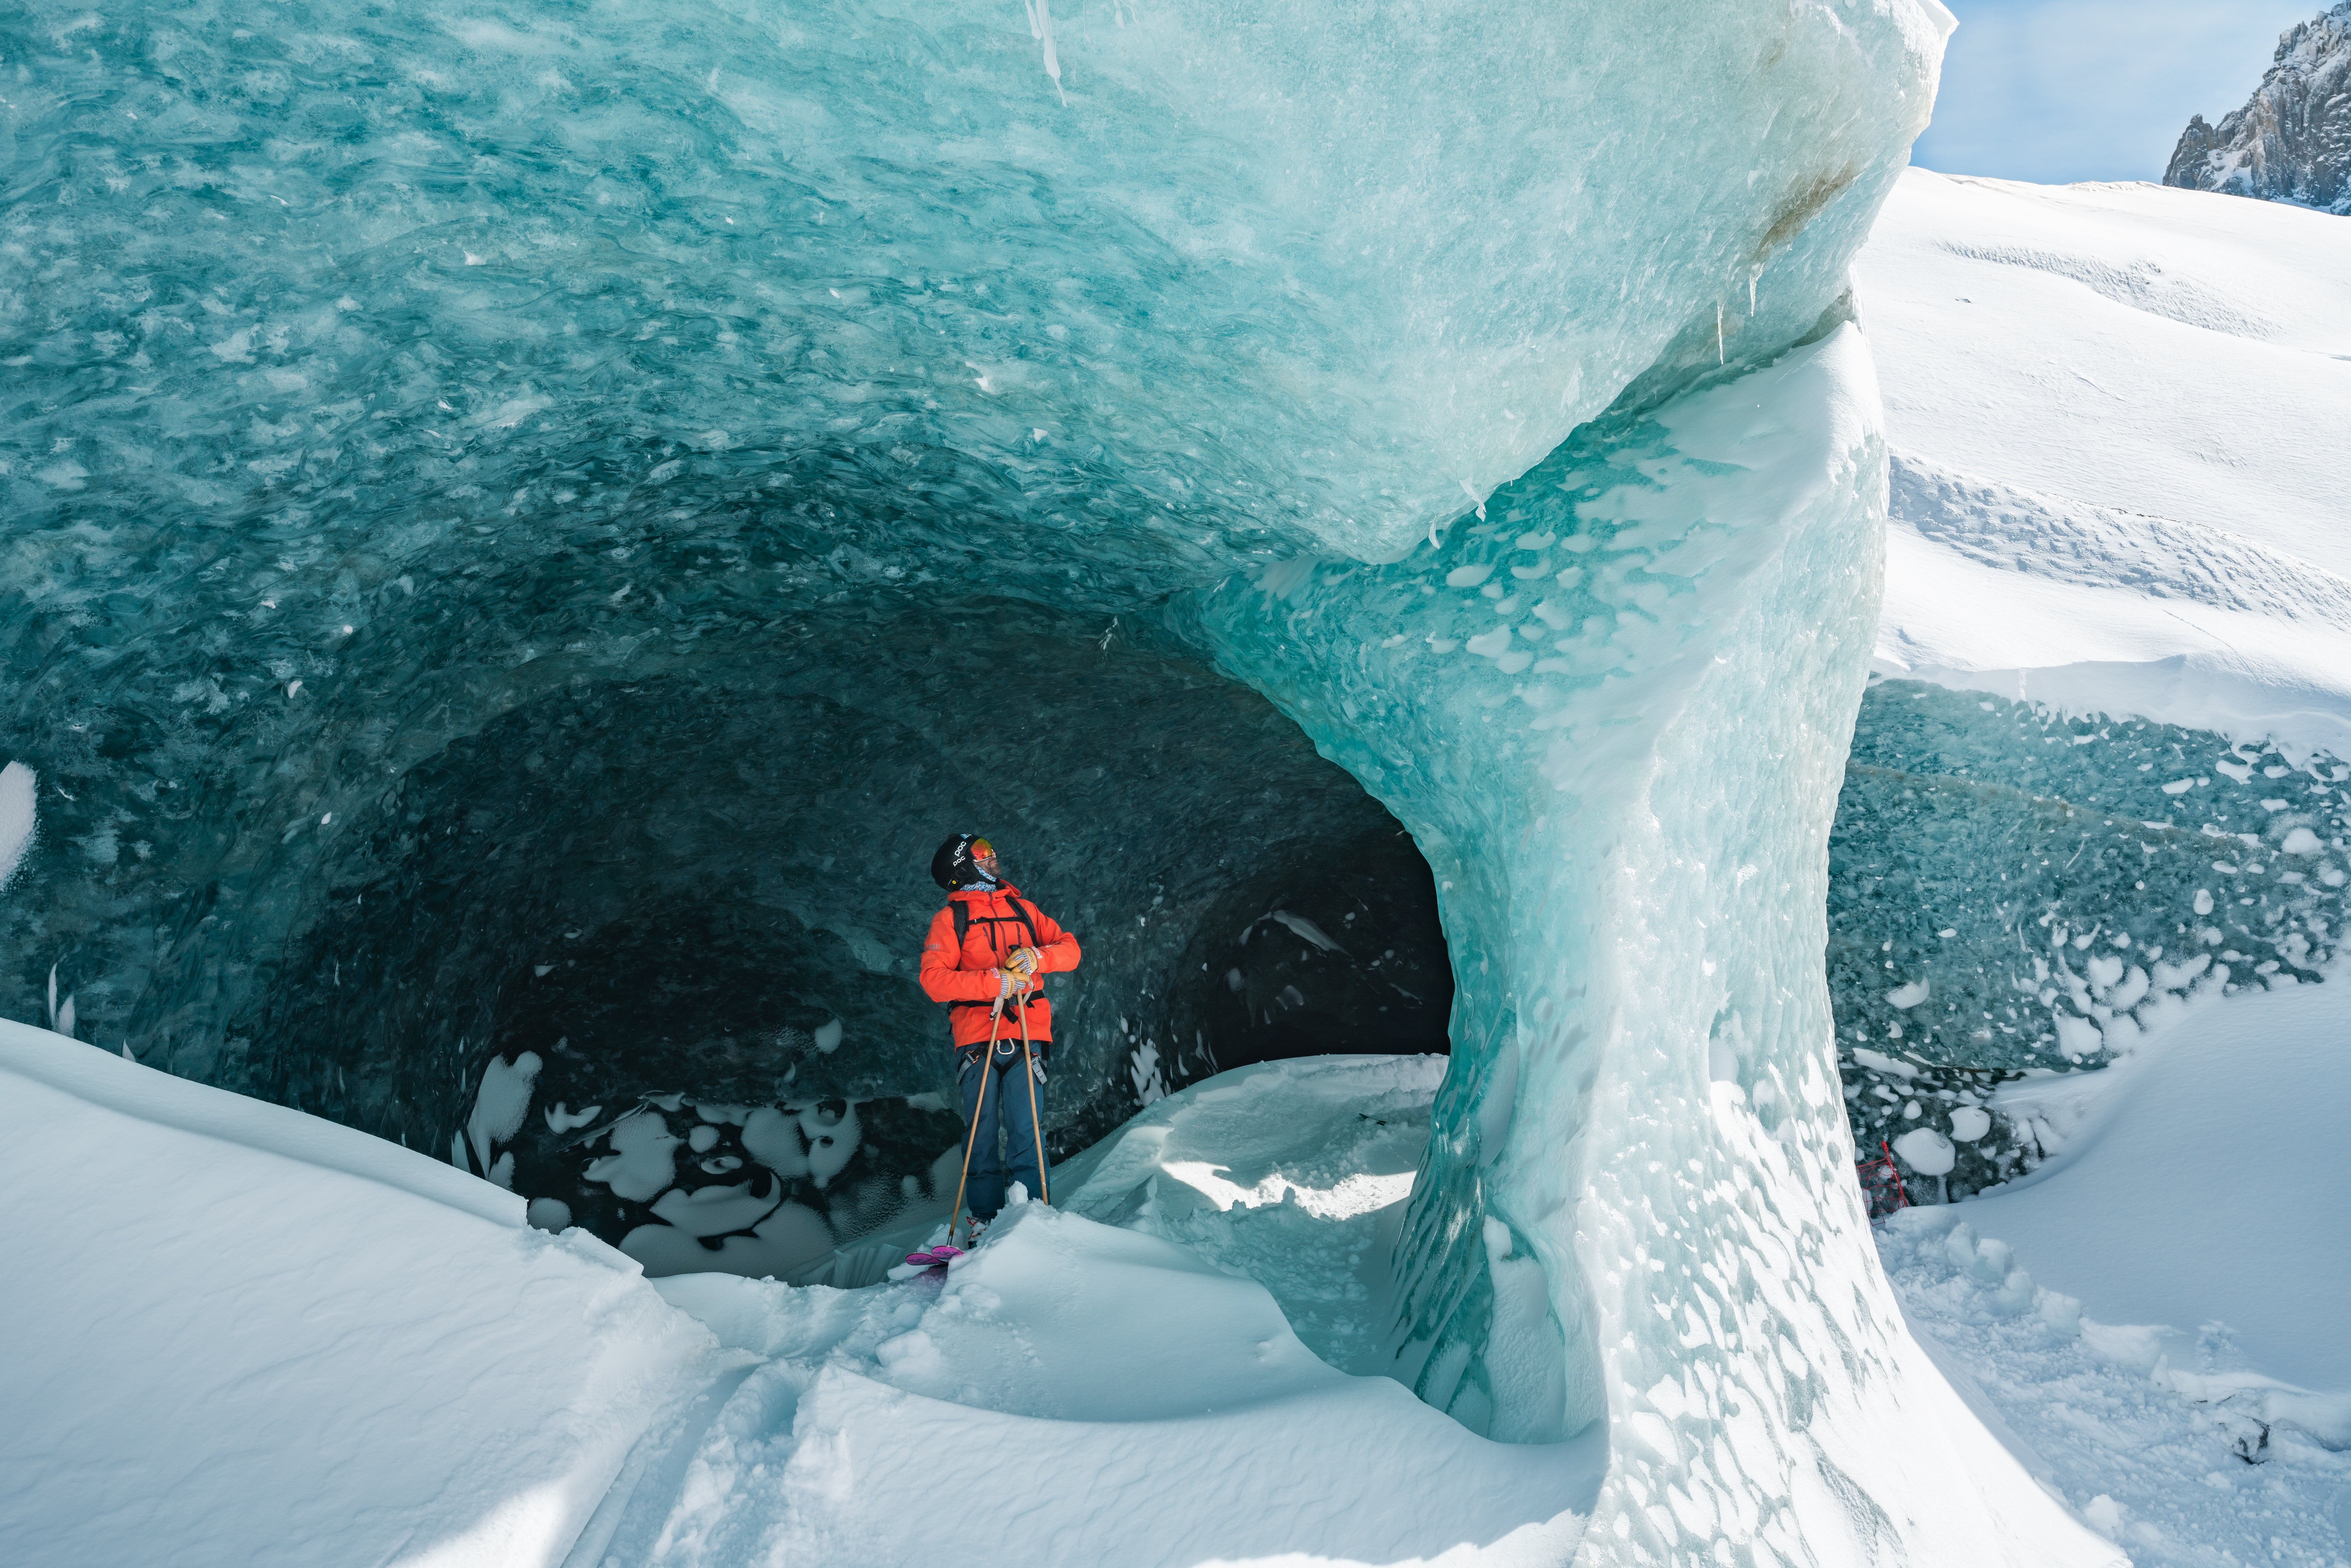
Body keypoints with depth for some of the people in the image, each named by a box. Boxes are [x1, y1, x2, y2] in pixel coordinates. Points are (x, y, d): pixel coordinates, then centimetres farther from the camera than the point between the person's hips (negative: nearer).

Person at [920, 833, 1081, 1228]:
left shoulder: (1022, 909, 18)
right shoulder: (950, 918, 8)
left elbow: (1069, 949, 14)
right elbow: (934, 980, -5)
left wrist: (1037, 957, -8)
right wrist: (996, 982, -14)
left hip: (1027, 1034, 2)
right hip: (977, 1036, -1)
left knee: (1026, 1131, -7)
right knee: (982, 1133, -1)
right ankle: (986, 1219, 8)